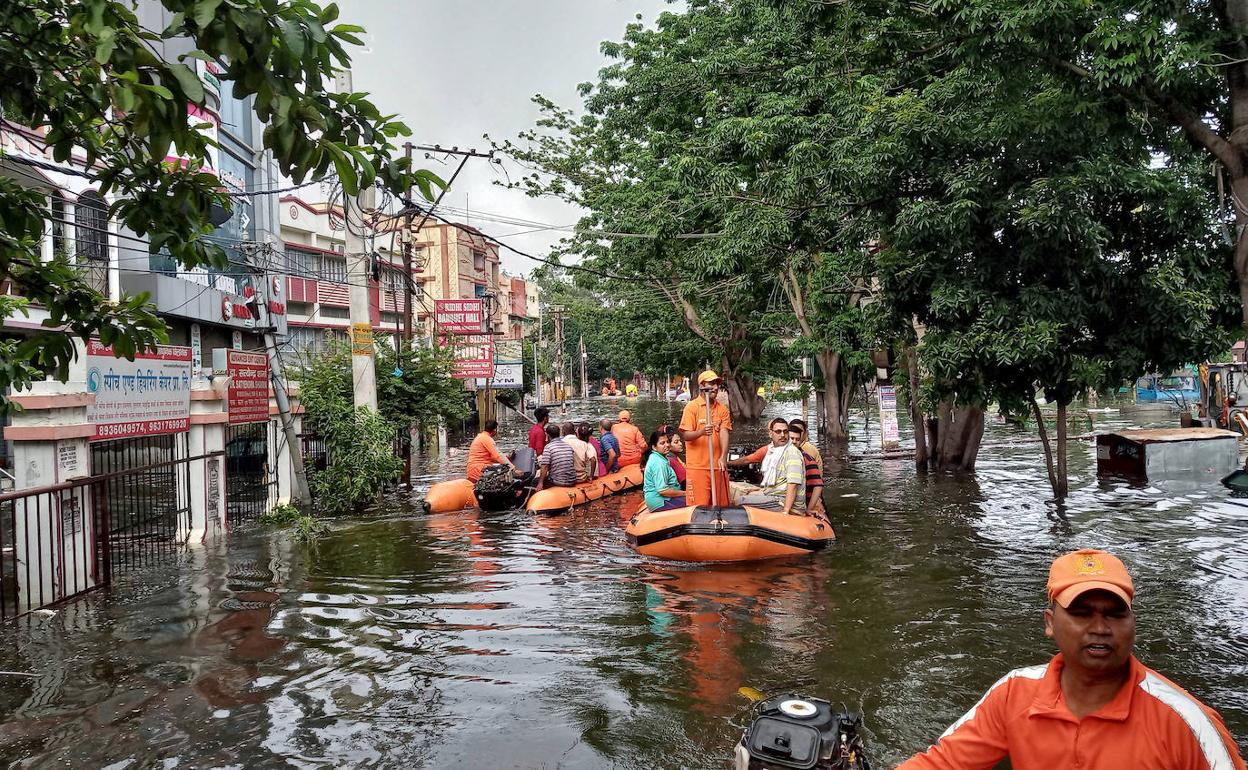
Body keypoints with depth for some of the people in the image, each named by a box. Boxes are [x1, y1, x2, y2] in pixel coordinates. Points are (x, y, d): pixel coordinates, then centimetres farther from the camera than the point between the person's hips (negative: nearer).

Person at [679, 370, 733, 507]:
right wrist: (701, 432, -27)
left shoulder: (722, 409, 9)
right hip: (697, 466, -4)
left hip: (718, 466, 4)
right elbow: (685, 435, -7)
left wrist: (723, 457, -18)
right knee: (699, 506, -2)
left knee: (722, 505, 8)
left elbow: (724, 433, -2)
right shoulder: (692, 406, -1)